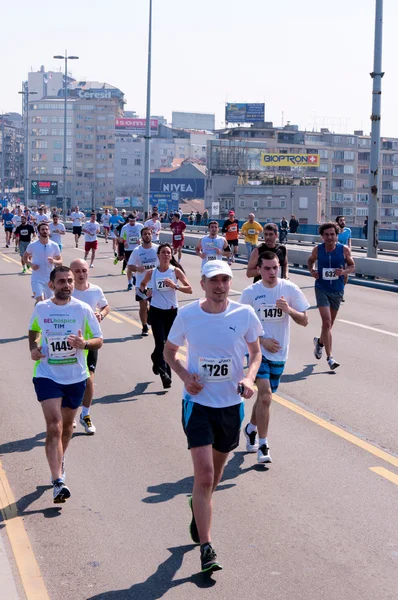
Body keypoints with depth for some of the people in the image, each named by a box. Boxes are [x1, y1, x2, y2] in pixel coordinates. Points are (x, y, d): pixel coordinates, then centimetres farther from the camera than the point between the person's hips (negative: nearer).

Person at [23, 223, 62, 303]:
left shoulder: (54, 246, -2)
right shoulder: (33, 245, -6)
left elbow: (60, 262, 5)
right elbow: (25, 257, 10)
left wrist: (54, 261, -18)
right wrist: (30, 264, -10)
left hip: (49, 279, 3)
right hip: (37, 279, -3)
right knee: (40, 302, -18)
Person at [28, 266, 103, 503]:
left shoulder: (83, 309, -7)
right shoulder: (41, 308, -2)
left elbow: (99, 340, -2)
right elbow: (33, 330, 18)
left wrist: (84, 343, -24)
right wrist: (33, 348, -2)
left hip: (76, 377, 2)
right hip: (47, 375, -1)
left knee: (67, 425, 19)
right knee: (54, 426, -14)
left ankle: (60, 459, 47)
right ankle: (58, 482, -18)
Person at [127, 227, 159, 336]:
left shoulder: (157, 249, -3)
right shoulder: (137, 250, -4)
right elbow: (130, 266, -3)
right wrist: (137, 269, -24)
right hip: (141, 283, 0)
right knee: (143, 306, 3)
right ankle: (145, 327, 16)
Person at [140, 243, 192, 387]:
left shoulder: (176, 271, -5)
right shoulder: (151, 273, -2)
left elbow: (189, 289, -10)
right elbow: (142, 285, 17)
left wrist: (174, 286, -25)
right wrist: (145, 292, -4)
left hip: (172, 311, 1)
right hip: (156, 311, -1)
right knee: (160, 343, -14)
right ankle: (164, 372, -9)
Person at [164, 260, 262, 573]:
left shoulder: (245, 314, -6)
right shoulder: (187, 315, -6)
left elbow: (256, 352, 8)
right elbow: (169, 351, 9)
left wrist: (250, 377, -11)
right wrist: (185, 375, -10)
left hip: (232, 404, 2)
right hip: (198, 403, -2)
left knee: (217, 468, 21)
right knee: (204, 474, -12)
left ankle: (198, 506, 52)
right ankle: (206, 548, -7)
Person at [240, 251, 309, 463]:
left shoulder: (290, 289, -3)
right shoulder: (250, 292, -6)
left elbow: (304, 321, -2)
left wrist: (288, 309, -21)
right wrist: (262, 340, -11)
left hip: (279, 352, 3)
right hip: (258, 350, -3)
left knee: (264, 395, 15)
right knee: (265, 395, -16)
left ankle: (251, 428, 41)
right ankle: (262, 446, -8)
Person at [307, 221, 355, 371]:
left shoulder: (344, 249, -7)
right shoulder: (317, 249, -6)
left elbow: (352, 266, 4)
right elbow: (311, 260, 14)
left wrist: (344, 271, -17)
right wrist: (312, 271, -6)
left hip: (337, 290, 2)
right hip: (322, 289, -2)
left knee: (329, 323, 17)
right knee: (326, 322, -15)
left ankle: (320, 342, 48)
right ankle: (329, 357, -11)